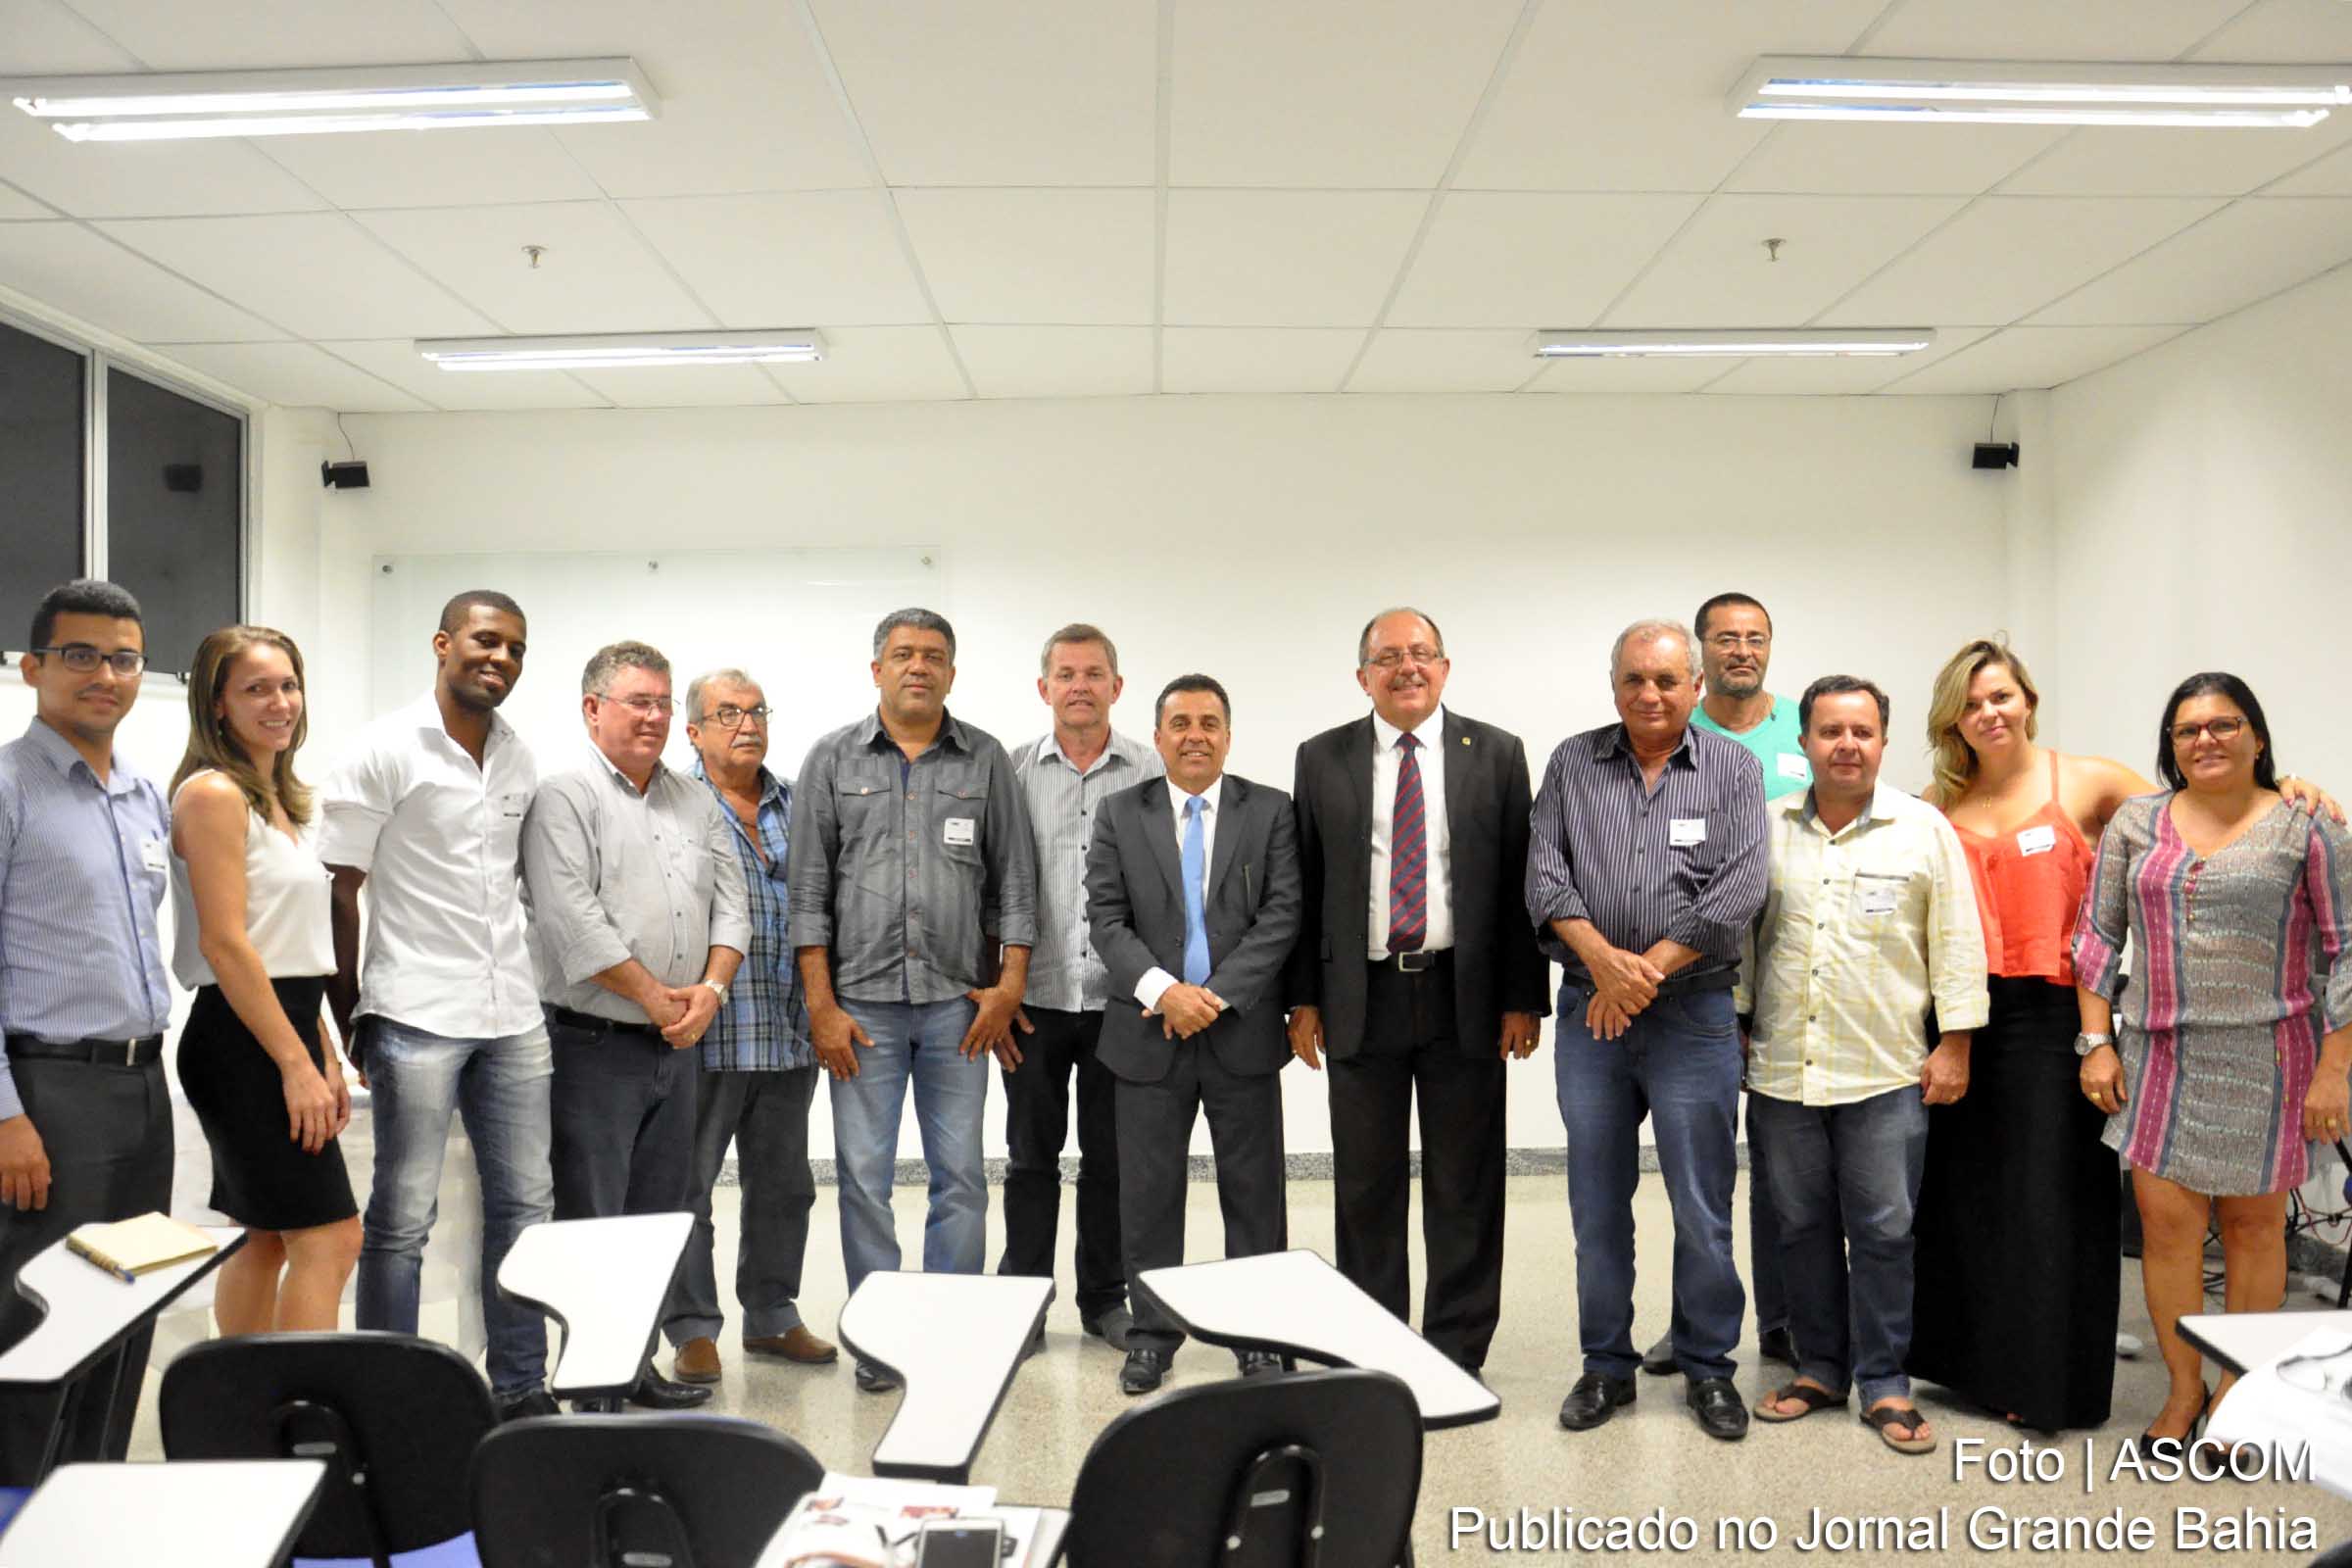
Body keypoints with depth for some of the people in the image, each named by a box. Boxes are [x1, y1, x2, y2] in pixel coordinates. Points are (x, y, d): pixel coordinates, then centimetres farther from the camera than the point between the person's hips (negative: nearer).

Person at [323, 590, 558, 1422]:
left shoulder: (520, 758, 10)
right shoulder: (388, 750, -6)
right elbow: (338, 886, -5)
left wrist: (520, 980, 13)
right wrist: (350, 1011, -4)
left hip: (513, 1016, 6)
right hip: (416, 1016, -6)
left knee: (524, 1202, 10)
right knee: (403, 1216, 3)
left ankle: (521, 1388, 22)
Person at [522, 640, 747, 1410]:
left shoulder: (696, 802, 14)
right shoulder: (565, 796, -7)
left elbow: (730, 904, 11)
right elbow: (574, 921, -16)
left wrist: (710, 988, -6)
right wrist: (657, 998, -13)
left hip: (677, 1048, 7)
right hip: (594, 1047, -7)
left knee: (660, 1218, 13)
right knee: (589, 1221, -1)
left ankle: (636, 1362, 24)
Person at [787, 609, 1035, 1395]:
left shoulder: (986, 760, 7)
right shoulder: (833, 759, 5)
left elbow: (1013, 877, 7)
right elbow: (809, 888, 2)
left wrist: (1010, 982, -1)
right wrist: (821, 1004, -4)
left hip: (958, 1002, 1)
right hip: (862, 1001, 0)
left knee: (960, 1174, 5)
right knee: (864, 1175, 3)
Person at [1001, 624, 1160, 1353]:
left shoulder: (1152, 772, 1)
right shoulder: (1012, 772, 2)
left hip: (1119, 999, 0)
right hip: (1035, 997, 0)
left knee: (1111, 1156, 10)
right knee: (1031, 1155, 9)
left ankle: (1105, 1297, 24)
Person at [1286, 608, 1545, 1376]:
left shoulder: (1497, 754, 2)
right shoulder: (1322, 759, 4)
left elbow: (1520, 881, 1)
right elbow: (1304, 886, 5)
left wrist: (1523, 997, -4)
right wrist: (1304, 998, 1)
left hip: (1465, 997, -1)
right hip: (1360, 999, 1)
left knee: (1464, 1188, 7)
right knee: (1365, 1189, 10)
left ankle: (1456, 1354, 22)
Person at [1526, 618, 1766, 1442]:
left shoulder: (1733, 769, 2)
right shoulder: (1572, 763, 7)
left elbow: (1739, 889, -9)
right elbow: (1545, 874, -1)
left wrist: (1649, 968, -13)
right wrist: (1604, 959, -15)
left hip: (1693, 1012, -2)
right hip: (1590, 1008, 2)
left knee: (1702, 1207, 4)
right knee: (1597, 1202, 9)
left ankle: (1707, 1367, 21)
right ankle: (1606, 1365, 23)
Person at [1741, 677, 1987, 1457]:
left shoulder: (1925, 830, 0)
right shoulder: (1766, 829, 6)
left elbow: (1956, 944, 1)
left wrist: (1954, 1045, -2)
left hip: (1885, 1072, -2)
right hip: (1783, 1069, 3)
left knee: (1882, 1232, 2)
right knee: (1803, 1226, 11)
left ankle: (1885, 1385, 15)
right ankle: (1820, 1369, 25)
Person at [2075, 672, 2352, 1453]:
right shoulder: (2136, 823, 6)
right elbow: (2098, 935, 8)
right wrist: (2098, 1042, 2)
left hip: (2266, 1058, -2)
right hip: (2160, 1058, 2)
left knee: (2254, 1223, 8)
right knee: (2165, 1223, 3)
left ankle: (2238, 1390, 24)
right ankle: (2183, 1389, 19)